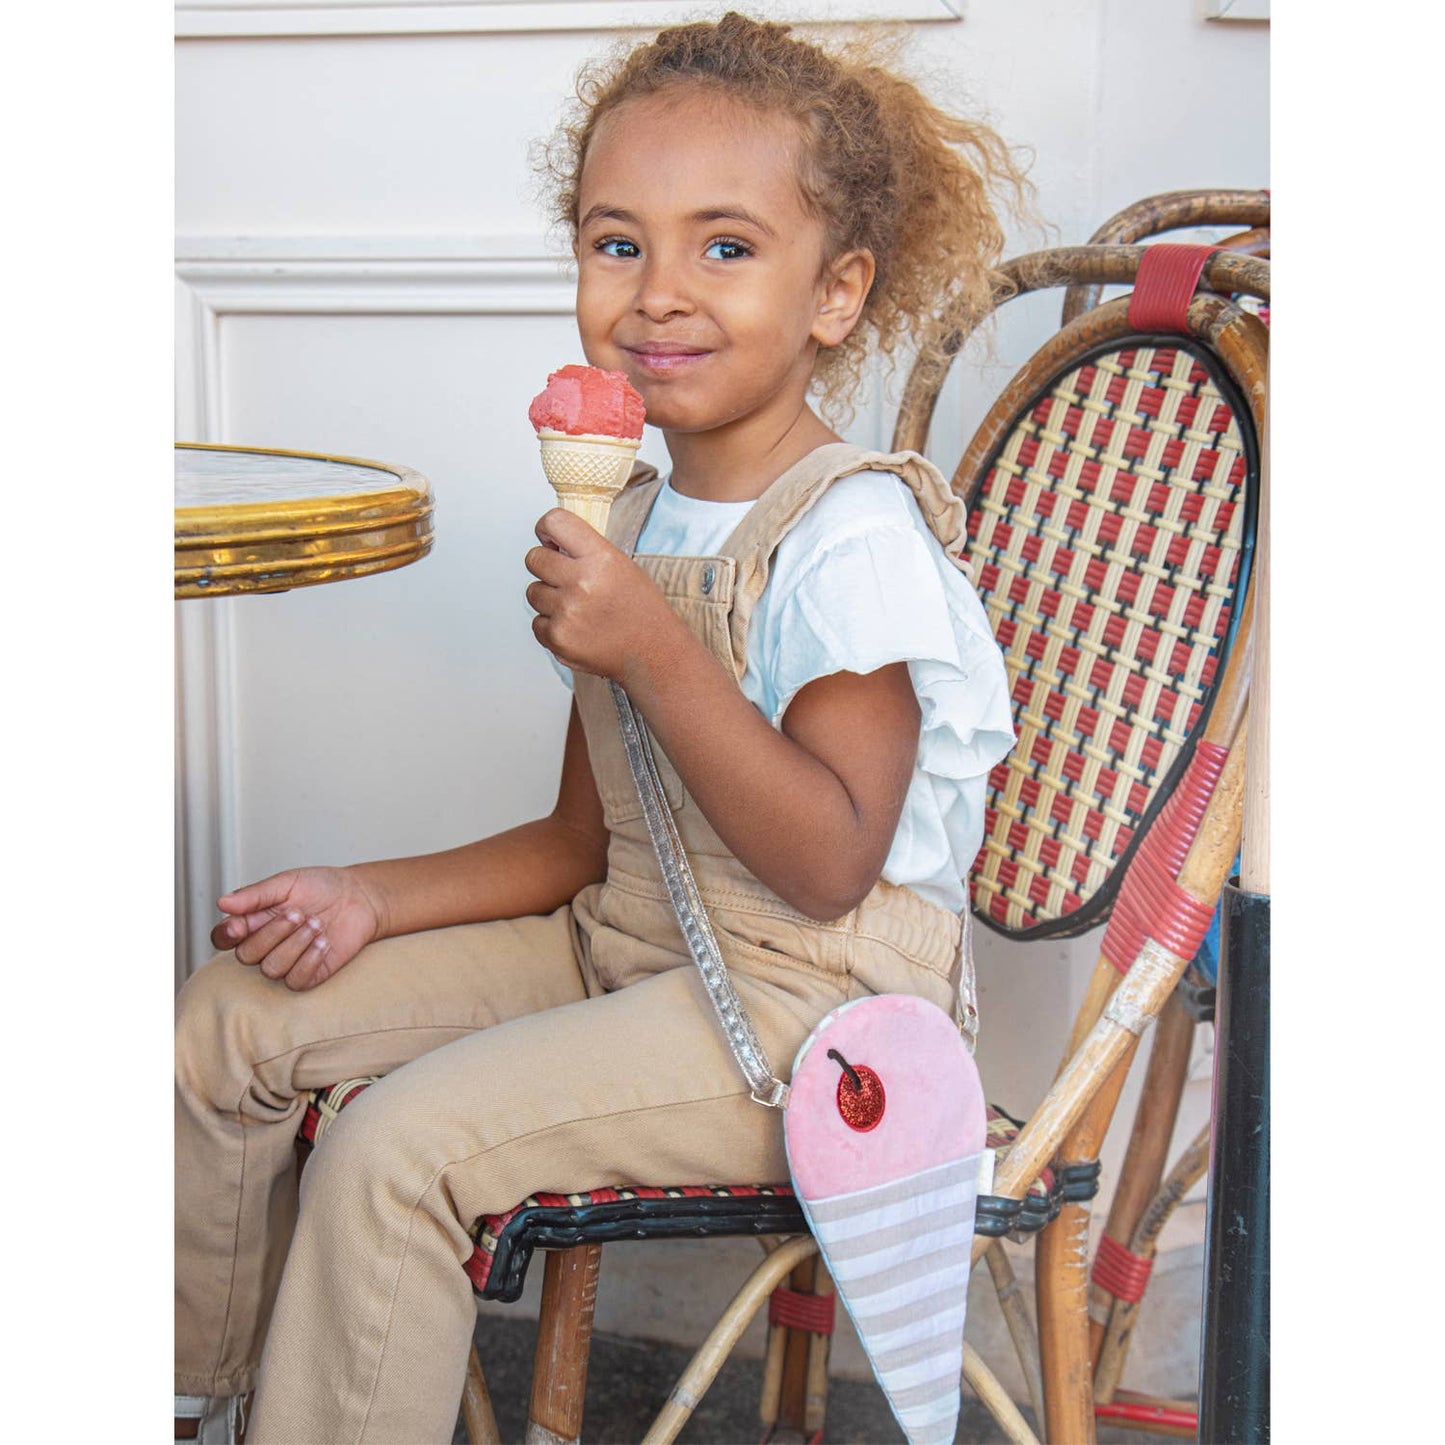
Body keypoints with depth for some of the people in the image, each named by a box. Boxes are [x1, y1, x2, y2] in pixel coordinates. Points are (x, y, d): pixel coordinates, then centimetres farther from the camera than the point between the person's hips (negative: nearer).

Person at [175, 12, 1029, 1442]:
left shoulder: (852, 534, -17)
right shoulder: (626, 521, 9)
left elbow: (829, 864, -23)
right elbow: (584, 840, 13)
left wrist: (652, 653, -28)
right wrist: (375, 896, 1)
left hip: (809, 1000, -8)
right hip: (622, 947, 9)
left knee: (395, 1146, -25)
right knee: (233, 1016, 6)